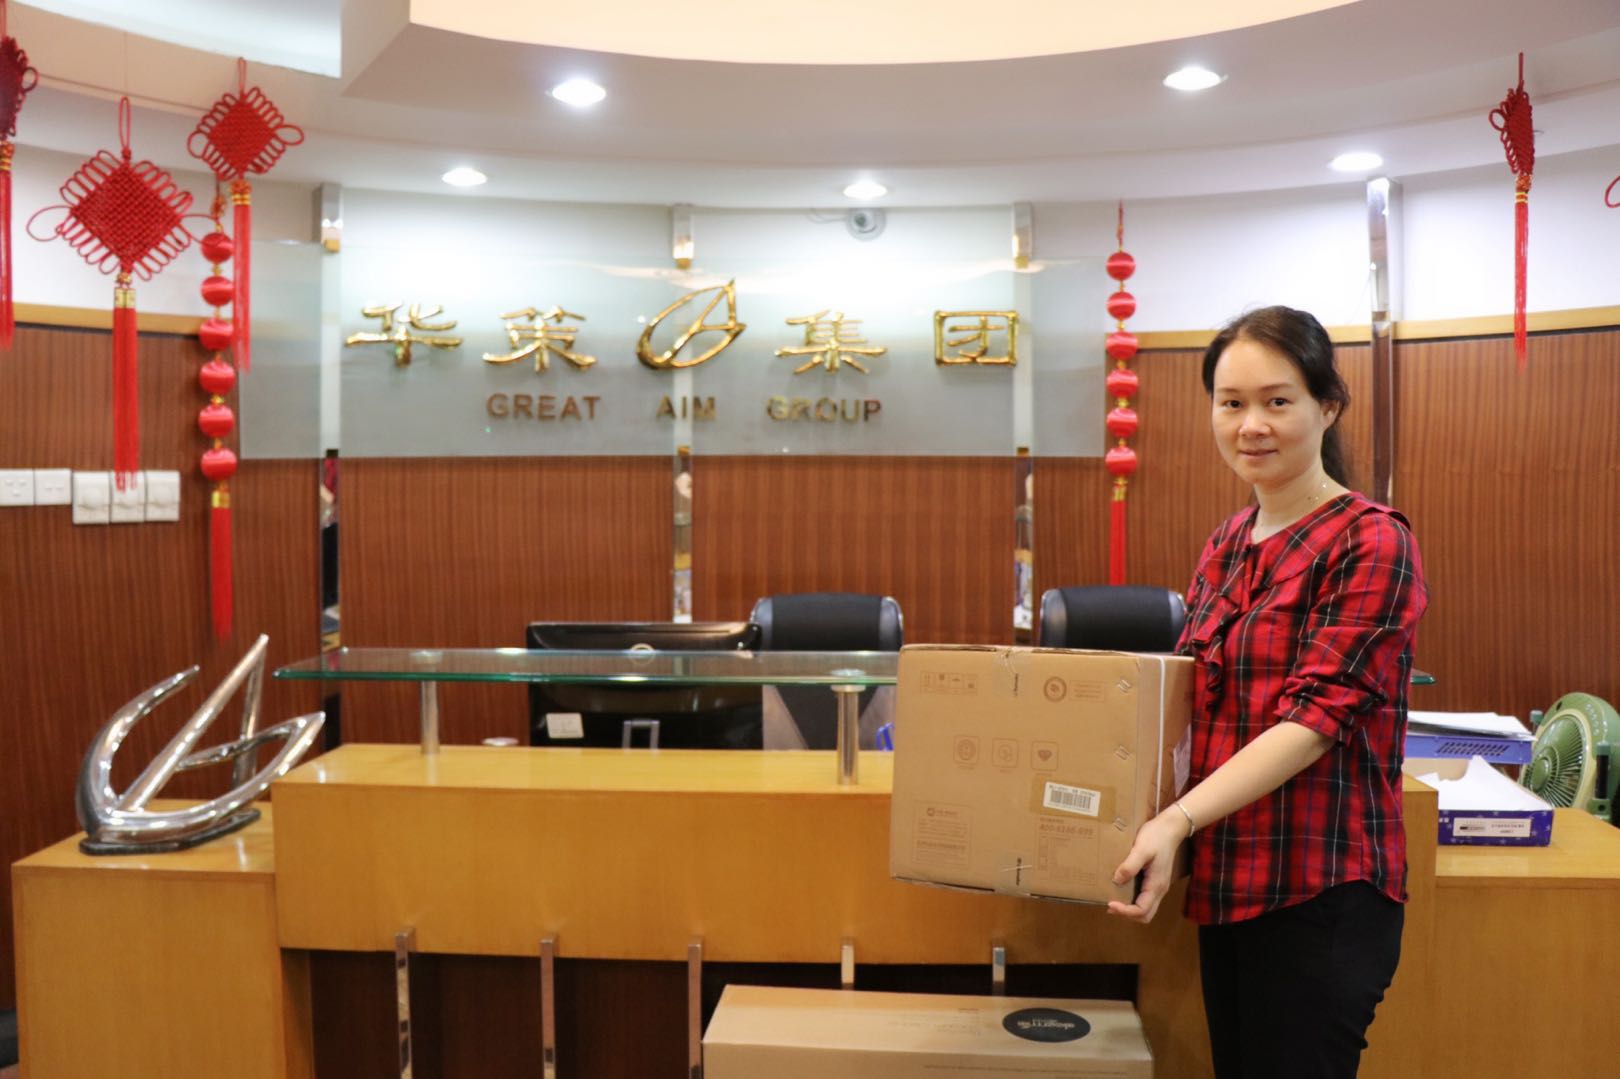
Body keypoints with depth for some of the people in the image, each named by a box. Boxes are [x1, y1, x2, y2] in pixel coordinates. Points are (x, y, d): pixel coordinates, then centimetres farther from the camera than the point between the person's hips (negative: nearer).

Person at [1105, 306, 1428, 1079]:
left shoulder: (1370, 543, -10)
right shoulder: (1226, 545, 10)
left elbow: (1316, 718, -18)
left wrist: (1179, 819, -28)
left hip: (1320, 896, -7)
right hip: (1226, 883, 7)